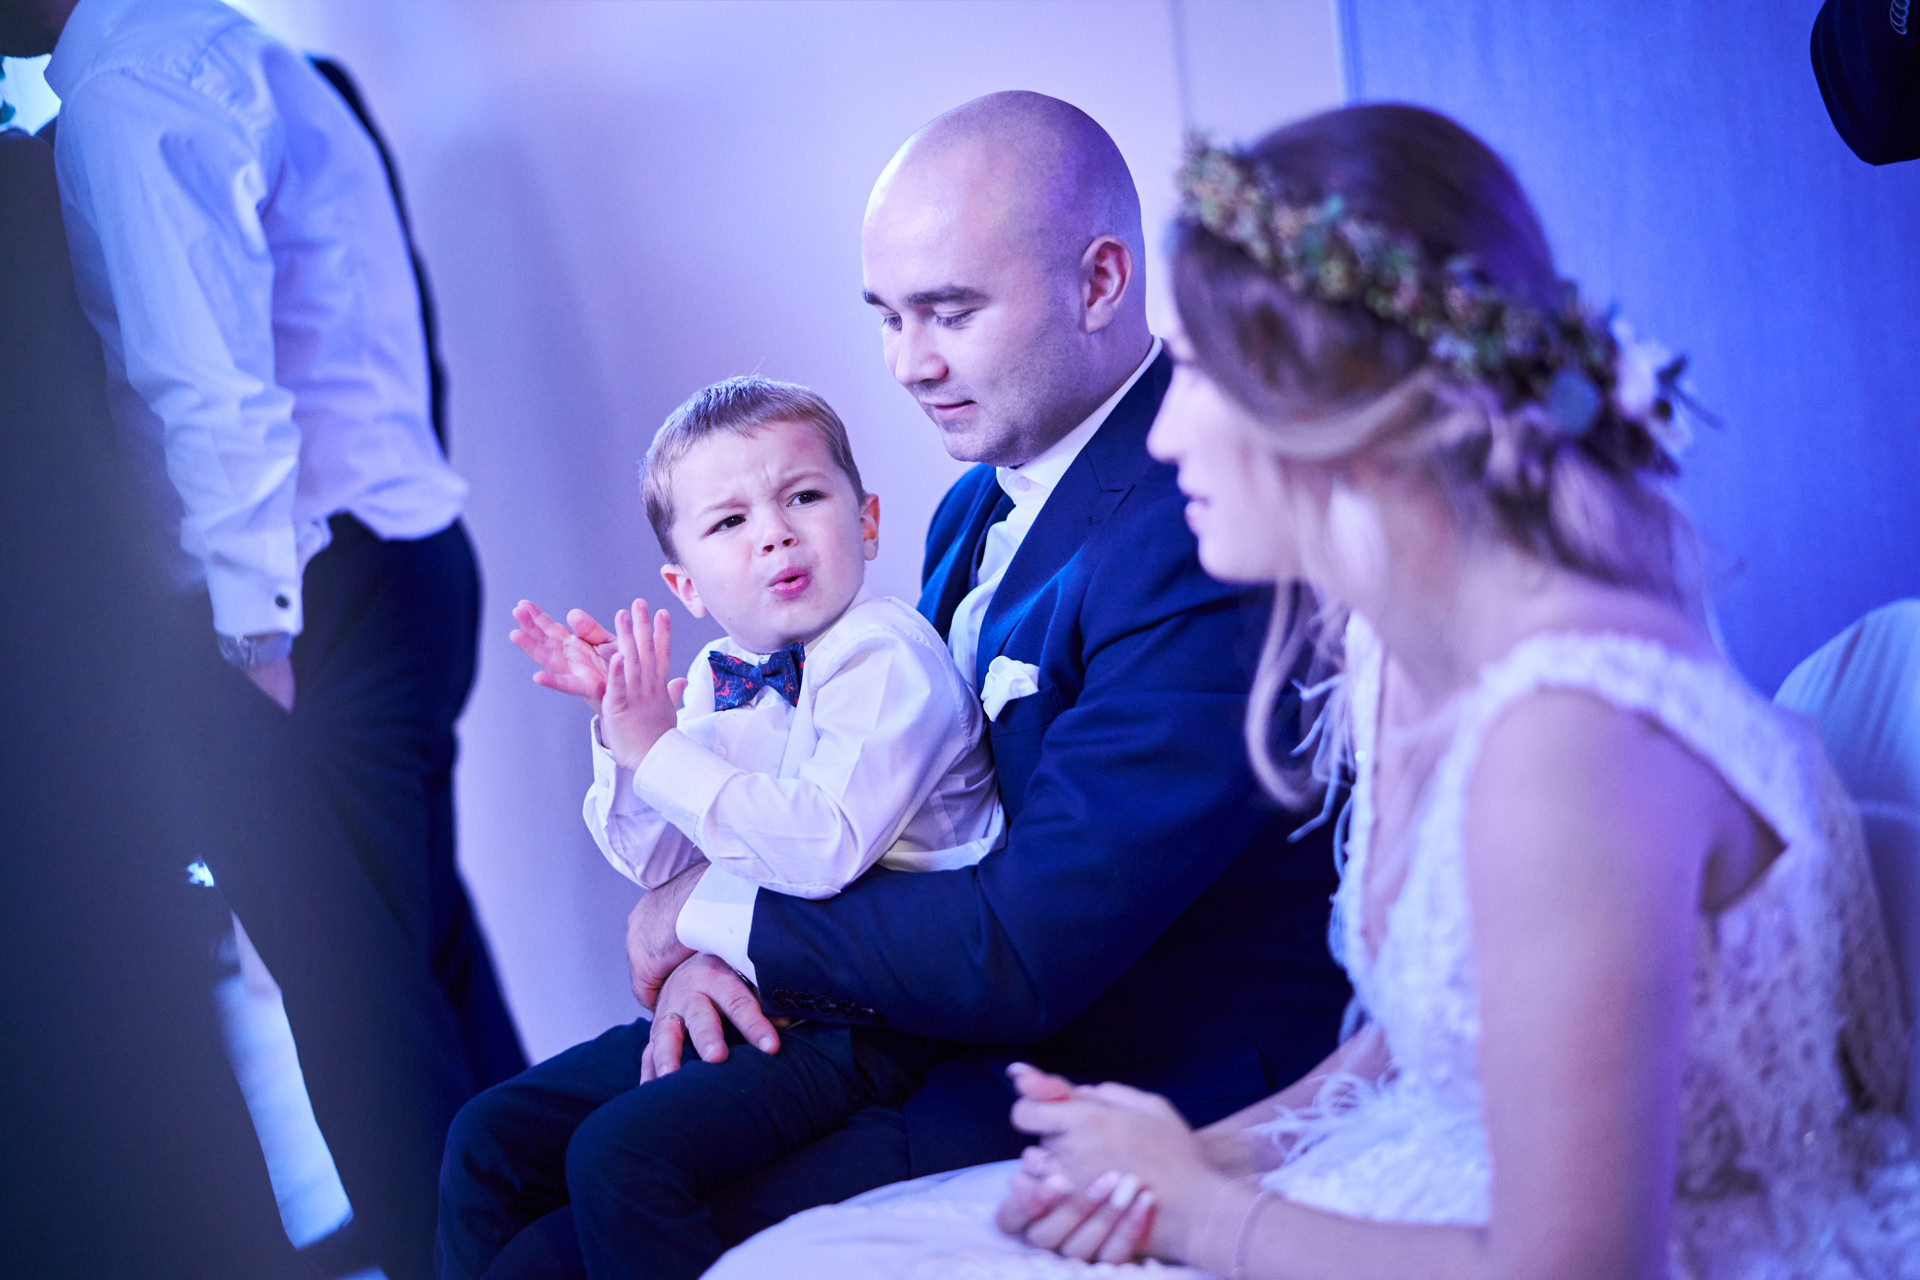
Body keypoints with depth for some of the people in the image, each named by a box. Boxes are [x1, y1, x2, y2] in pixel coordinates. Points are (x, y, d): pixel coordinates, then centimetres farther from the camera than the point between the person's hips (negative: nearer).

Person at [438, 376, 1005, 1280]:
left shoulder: (891, 662, -15)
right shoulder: (714, 679, 8)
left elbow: (823, 847, -29)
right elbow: (656, 862, 11)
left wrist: (662, 752, -23)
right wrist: (620, 728, -5)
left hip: (862, 1024, -8)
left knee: (620, 1153, -25)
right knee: (489, 1135, 5)